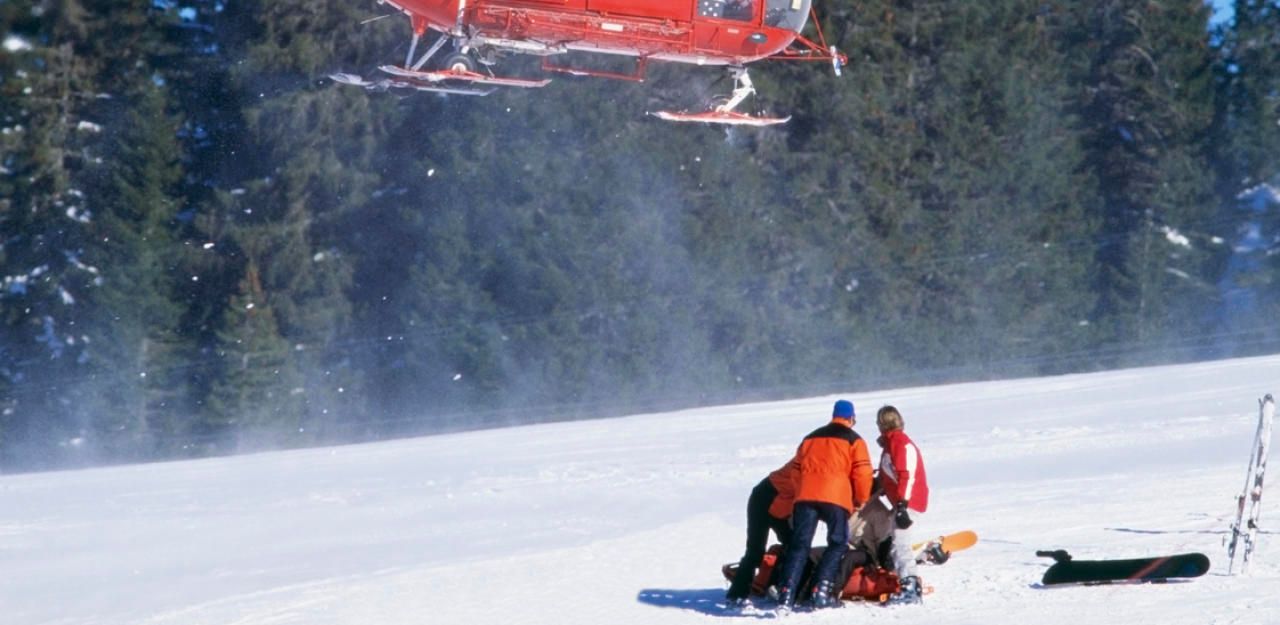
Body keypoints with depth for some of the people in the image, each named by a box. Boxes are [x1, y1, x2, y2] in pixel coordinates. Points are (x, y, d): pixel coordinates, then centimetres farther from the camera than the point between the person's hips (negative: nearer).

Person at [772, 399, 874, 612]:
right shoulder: (854, 440, 10)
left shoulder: (810, 438, 26)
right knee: (838, 544, 8)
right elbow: (862, 472, 2)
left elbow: (797, 469, 25)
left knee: (799, 545, 1)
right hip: (836, 498, -4)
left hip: (805, 496, 4)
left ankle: (786, 595, -13)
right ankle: (821, 590, -8)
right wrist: (861, 500, 16)